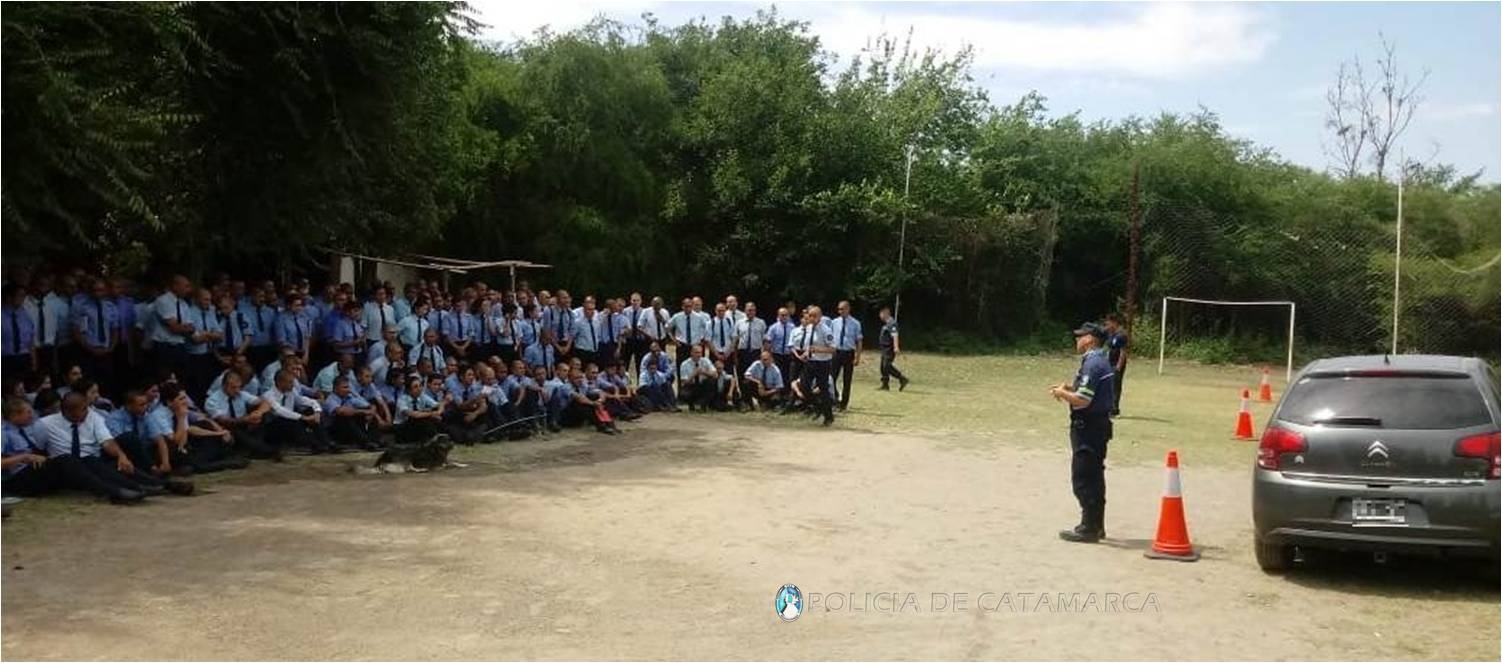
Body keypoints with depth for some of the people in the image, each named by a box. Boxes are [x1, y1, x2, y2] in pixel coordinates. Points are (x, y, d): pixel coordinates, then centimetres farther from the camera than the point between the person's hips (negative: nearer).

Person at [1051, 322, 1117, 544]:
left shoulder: (1092, 363, -19)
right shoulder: (1101, 361, 13)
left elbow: (1082, 401, -23)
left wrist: (1062, 393, -8)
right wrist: (1070, 388, 12)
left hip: (1087, 427, -10)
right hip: (1099, 424, 10)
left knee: (1083, 479, -4)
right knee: (1094, 477, 16)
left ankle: (1089, 528, 0)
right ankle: (1096, 525, 25)